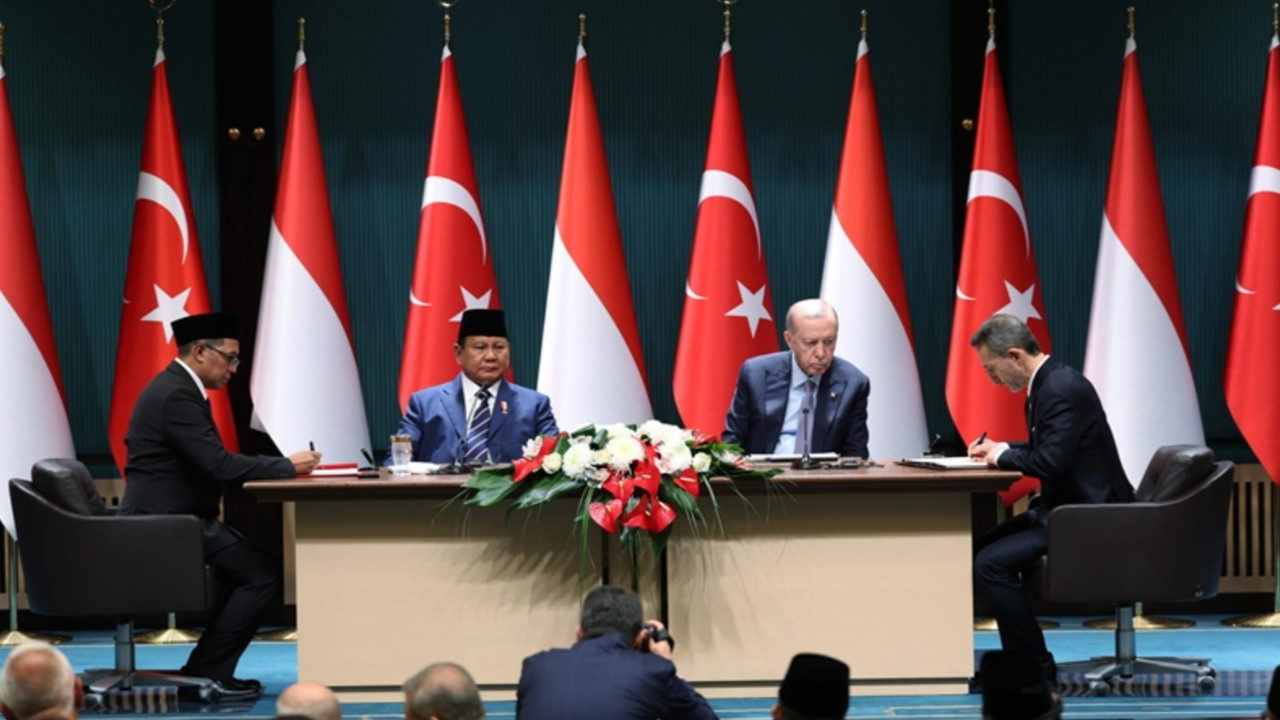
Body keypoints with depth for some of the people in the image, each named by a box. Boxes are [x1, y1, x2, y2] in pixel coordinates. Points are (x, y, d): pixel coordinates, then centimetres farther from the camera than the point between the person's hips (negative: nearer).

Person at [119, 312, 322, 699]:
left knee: (252, 563, 12)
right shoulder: (176, 395, -17)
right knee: (264, 573, -13)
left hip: (165, 521, 11)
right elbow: (219, 464, -24)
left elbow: (211, 464, 18)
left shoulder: (175, 388, 16)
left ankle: (206, 671, 12)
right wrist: (288, 466, -15)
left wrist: (282, 465, 8)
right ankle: (206, 674, -7)